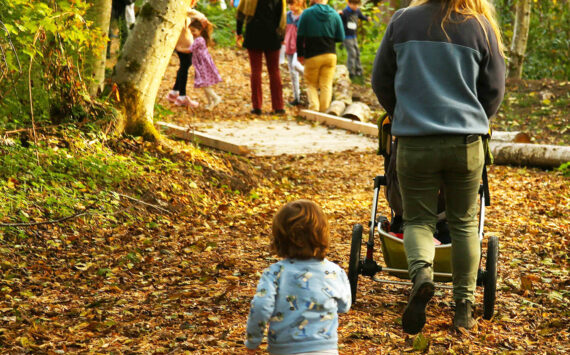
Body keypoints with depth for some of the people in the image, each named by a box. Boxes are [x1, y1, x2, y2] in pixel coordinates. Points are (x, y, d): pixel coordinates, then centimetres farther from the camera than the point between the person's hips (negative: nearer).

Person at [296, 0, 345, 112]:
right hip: (330, 54, 2)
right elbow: (340, 38, 1)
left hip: (312, 55, -2)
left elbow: (300, 36, -7)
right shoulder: (335, 15, -1)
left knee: (311, 84, 11)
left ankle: (314, 107, -6)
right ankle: (324, 111, 2)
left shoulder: (307, 13, -8)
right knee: (326, 85, 7)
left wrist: (300, 54, 3)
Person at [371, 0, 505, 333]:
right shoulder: (482, 28, -1)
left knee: (418, 219, 11)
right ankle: (465, 304, 17)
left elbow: (381, 79, 10)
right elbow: (494, 90, 7)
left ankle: (421, 273, -18)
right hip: (466, 143, 0)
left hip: (415, 141, 0)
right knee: (464, 222, 14)